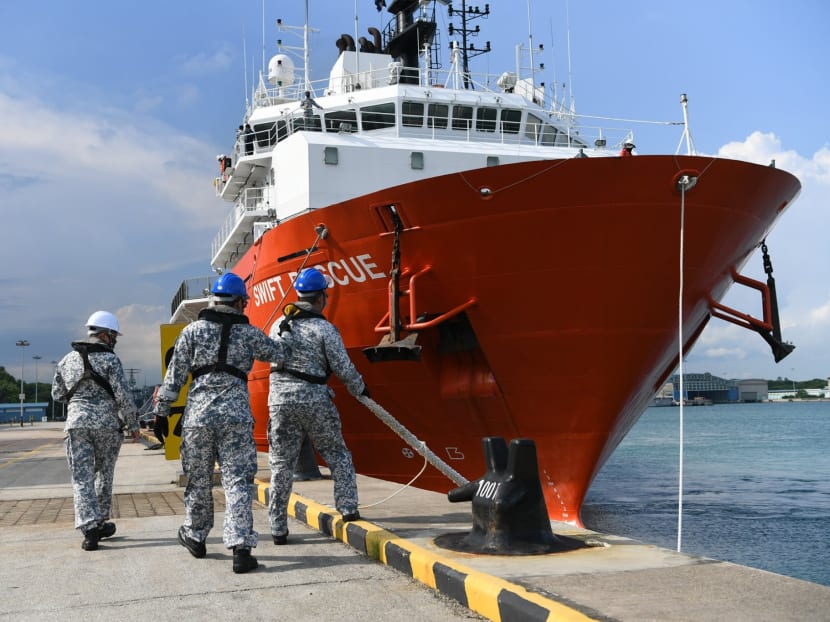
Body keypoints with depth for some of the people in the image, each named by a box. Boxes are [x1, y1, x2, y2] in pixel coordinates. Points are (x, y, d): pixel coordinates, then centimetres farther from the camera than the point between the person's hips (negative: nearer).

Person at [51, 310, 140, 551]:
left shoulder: (68, 360, 8)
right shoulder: (110, 360, -6)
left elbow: (57, 394, 15)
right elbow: (123, 396, -11)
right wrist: (133, 425, -1)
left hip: (76, 423, 2)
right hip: (107, 424, -2)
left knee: (82, 478, 0)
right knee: (104, 474, 15)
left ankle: (89, 529, -12)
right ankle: (100, 523, 25)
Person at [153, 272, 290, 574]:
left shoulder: (193, 331, 5)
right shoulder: (249, 333, 5)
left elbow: (175, 375, 3)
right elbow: (280, 354, 20)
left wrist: (162, 411, 10)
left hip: (198, 414, 1)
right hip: (236, 415, -1)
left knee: (198, 480, 15)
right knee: (237, 481, -1)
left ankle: (195, 537, 33)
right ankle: (241, 549, -9)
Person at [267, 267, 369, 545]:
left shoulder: (278, 325, 8)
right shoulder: (324, 328, -7)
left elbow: (274, 358, 15)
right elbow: (343, 368, -5)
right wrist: (359, 388, 13)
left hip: (279, 400, 4)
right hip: (314, 401, -4)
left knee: (281, 466, 8)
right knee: (338, 456, 15)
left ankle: (278, 529, 9)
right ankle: (348, 509, 14)